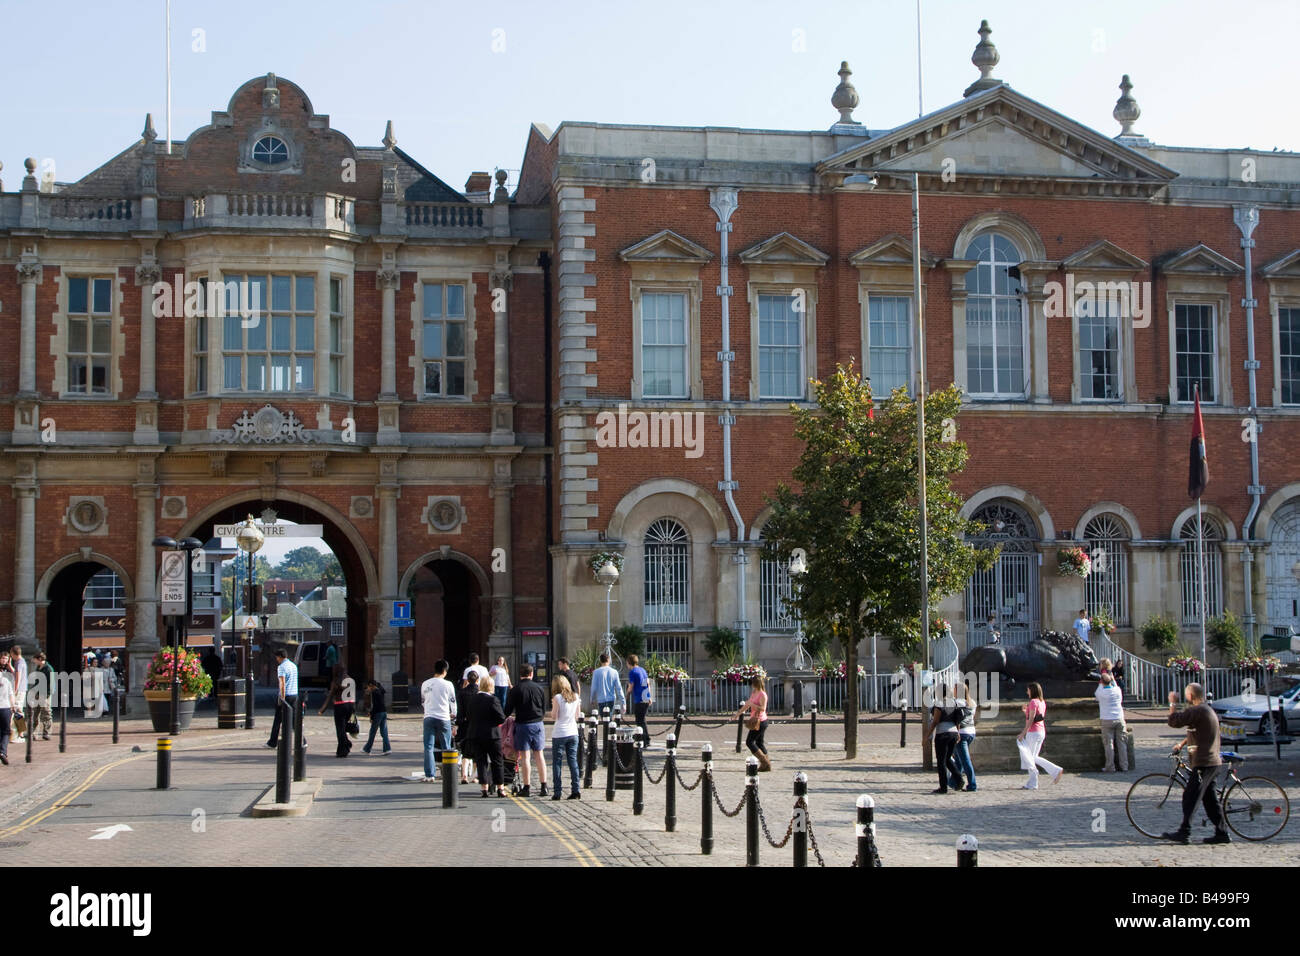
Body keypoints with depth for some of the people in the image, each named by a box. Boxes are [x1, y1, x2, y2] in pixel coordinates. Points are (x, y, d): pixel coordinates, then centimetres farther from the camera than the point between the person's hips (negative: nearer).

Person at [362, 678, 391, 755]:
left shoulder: (374, 692, -10)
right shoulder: (382, 691, 14)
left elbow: (374, 706, -16)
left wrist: (371, 717, -12)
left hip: (378, 713, -7)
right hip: (384, 712, 7)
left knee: (372, 732, 4)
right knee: (384, 732, 4)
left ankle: (367, 749, 14)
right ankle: (387, 748, -5)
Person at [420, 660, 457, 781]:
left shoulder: (425, 684, 5)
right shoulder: (447, 684, -4)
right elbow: (453, 701, 5)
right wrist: (453, 715, 24)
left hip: (429, 717, 2)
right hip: (443, 718, -2)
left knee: (428, 747, 3)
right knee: (446, 748, 9)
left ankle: (429, 775, -1)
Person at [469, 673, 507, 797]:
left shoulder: (473, 700, 3)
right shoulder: (493, 700, -14)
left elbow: (469, 717, 10)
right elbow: (501, 718, -14)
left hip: (475, 735, 4)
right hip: (491, 734, -4)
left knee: (481, 761, 8)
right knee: (497, 762, 6)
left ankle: (484, 788, 5)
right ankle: (500, 788, 9)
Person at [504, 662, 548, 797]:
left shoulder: (516, 689, -7)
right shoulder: (539, 688, 4)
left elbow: (508, 709, -4)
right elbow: (544, 709, 11)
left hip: (522, 725, -3)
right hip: (538, 724, 3)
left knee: (524, 756, 0)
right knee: (539, 755, 9)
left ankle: (527, 788, -1)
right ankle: (543, 786, 7)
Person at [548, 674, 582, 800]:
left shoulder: (557, 698, -11)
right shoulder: (576, 697, 4)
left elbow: (554, 716, -8)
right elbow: (577, 716, 10)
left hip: (559, 734, -5)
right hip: (573, 733, 5)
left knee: (557, 763, 3)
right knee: (573, 761, 8)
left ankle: (557, 793, 1)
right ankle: (576, 790, 3)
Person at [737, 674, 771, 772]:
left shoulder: (762, 695, -16)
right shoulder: (753, 693, 12)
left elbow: (762, 708, -24)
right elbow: (747, 704, 24)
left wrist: (751, 704, -21)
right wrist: (739, 712, 30)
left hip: (760, 721, -9)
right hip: (756, 720, 9)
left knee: (749, 742, -7)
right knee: (760, 743, 11)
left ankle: (764, 762, -6)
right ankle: (766, 765, 13)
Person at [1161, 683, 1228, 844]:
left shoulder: (1196, 711, -15)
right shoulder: (1208, 710, 18)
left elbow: (1174, 721, -18)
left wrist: (1173, 703, -5)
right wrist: (1182, 743, 22)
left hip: (1203, 762, -10)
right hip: (1213, 762, 10)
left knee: (1190, 797, -7)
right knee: (1210, 799, 12)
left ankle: (1183, 832, -7)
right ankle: (1222, 833, 13)